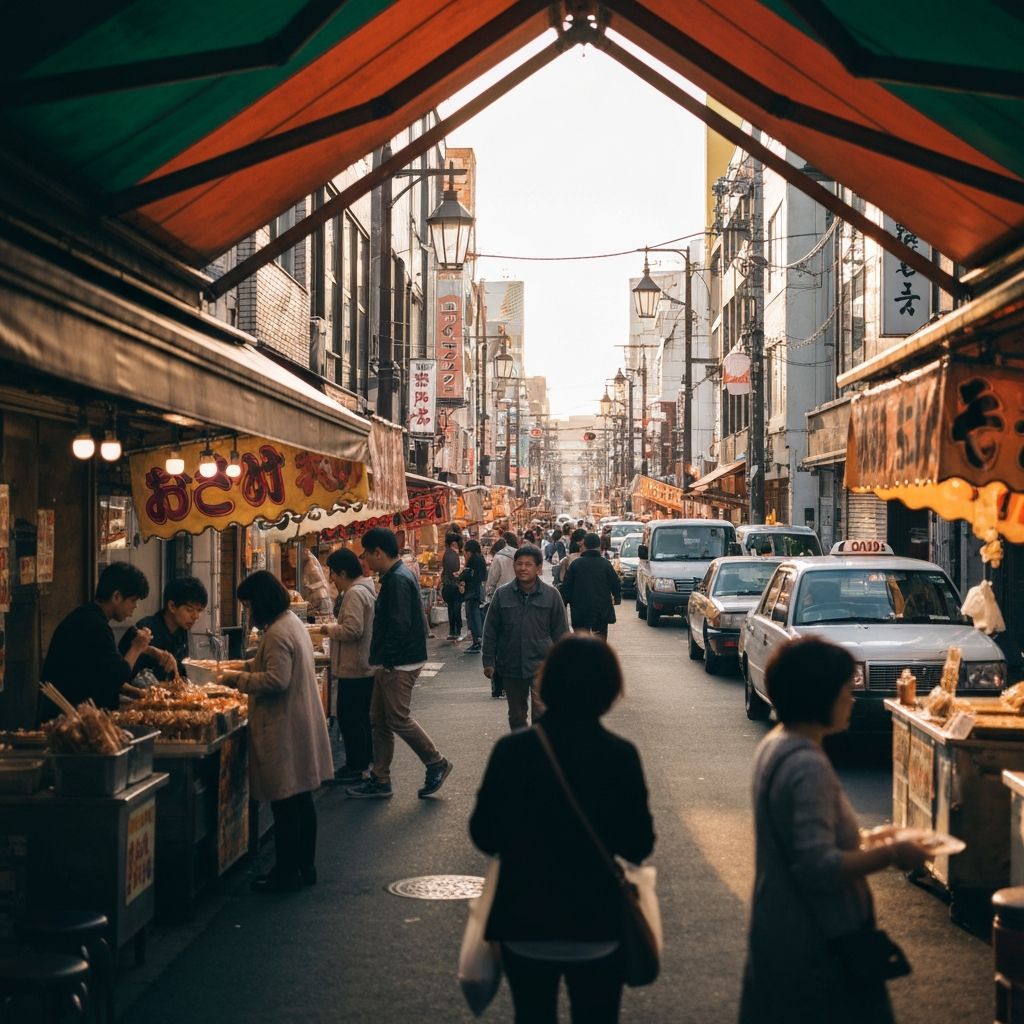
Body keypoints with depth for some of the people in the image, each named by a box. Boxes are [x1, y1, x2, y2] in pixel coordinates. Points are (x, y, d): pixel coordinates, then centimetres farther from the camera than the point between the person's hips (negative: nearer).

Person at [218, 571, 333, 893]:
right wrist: (246, 666, 14)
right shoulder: (292, 623, 12)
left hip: (284, 730, -10)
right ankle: (304, 866, 24)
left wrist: (240, 679, -13)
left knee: (285, 805, -2)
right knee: (302, 800, 16)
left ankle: (287, 872, 4)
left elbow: (276, 680, -25)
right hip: (302, 725, 10)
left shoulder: (277, 634, -20)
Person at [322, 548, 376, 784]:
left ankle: (355, 766, 2)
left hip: (353, 669, -10)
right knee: (363, 716, 19)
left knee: (350, 718, -3)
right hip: (366, 666, 10)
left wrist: (330, 629, -12)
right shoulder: (367, 589, 13)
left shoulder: (355, 593, -19)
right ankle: (364, 759, 28)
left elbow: (352, 630, -27)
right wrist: (336, 627, 13)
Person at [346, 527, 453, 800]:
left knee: (398, 720, -4)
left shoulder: (398, 580, -19)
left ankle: (437, 764, 11)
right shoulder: (395, 577, 14)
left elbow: (400, 626, -26)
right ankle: (380, 780, 18)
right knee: (379, 720, 12)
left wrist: (385, 660, -19)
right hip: (391, 664, 11)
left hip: (399, 664, -11)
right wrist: (381, 660, 15)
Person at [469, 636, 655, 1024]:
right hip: (597, 928, -1)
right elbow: (638, 846, -8)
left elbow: (484, 837, -5)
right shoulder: (620, 755, -14)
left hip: (523, 925, 1)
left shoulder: (511, 750, -13)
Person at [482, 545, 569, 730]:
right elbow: (490, 631, 5)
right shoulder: (502, 594, 0)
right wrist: (488, 661, 3)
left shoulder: (551, 594, -2)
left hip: (541, 664, -2)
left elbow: (560, 631, 4)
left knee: (542, 711, -17)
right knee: (516, 715, 15)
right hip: (511, 664, 3)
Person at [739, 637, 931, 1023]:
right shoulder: (808, 766, -25)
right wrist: (890, 855, -18)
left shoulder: (775, 744, 6)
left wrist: (864, 841, 12)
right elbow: (819, 866, -28)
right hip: (814, 944, -10)